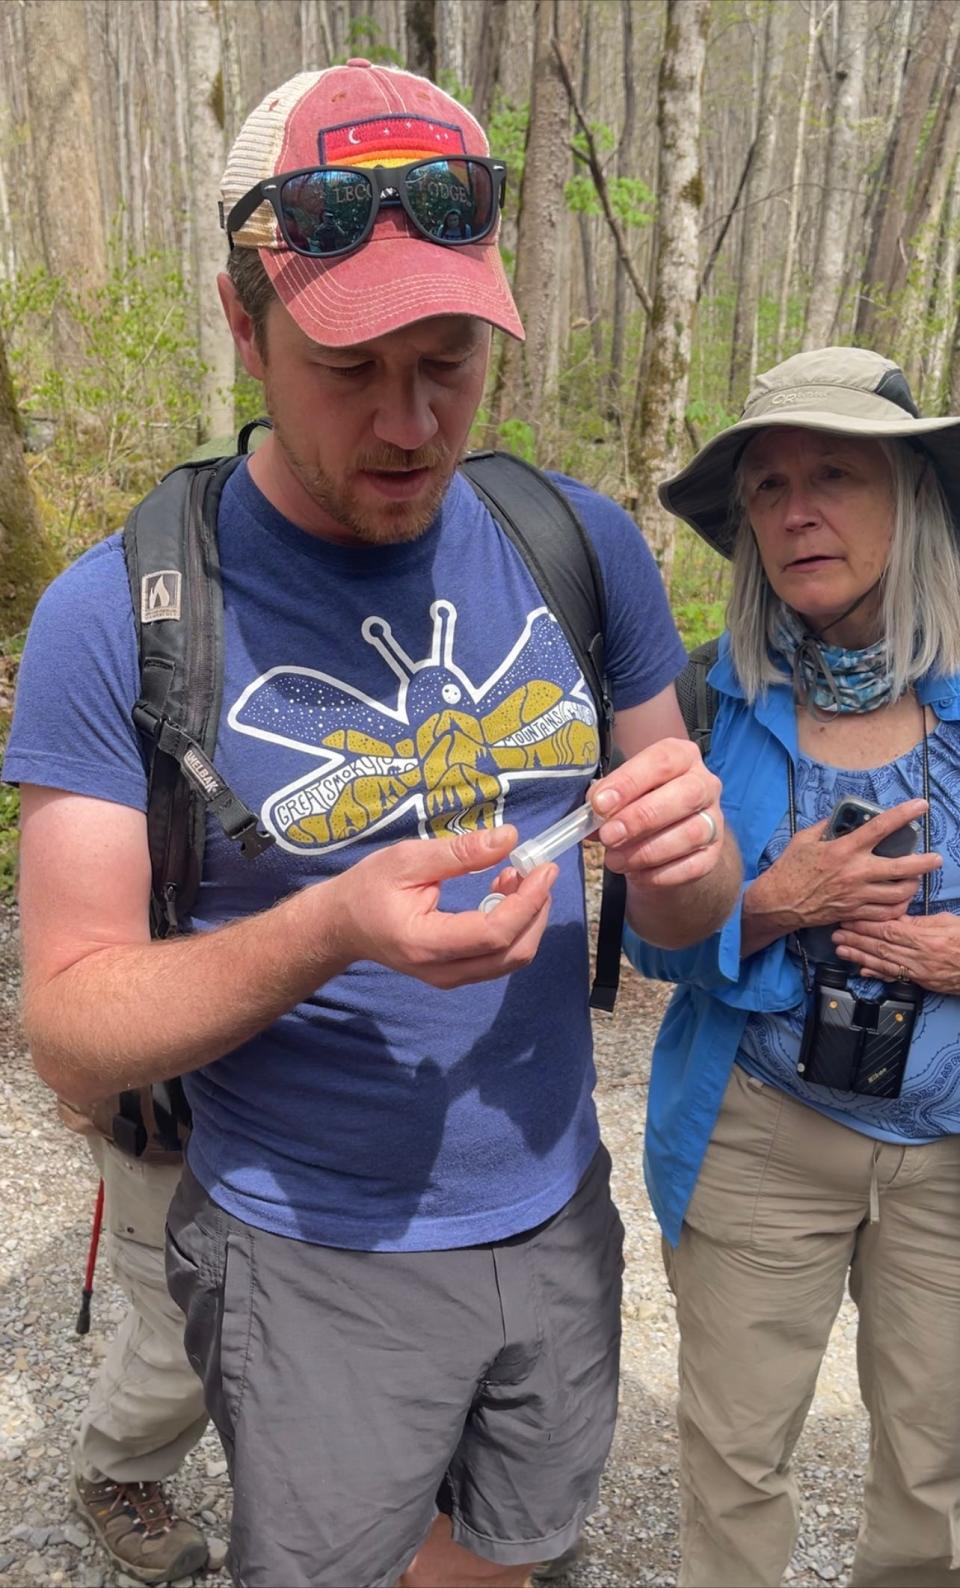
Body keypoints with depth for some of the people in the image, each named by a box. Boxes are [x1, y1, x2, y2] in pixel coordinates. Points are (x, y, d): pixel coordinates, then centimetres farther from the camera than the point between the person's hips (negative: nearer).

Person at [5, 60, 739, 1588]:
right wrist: (330, 930, -33)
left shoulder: (583, 545, -6)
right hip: (318, 1260, -4)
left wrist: (687, 849, -22)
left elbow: (686, 914, 2)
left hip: (560, 1212, 5)